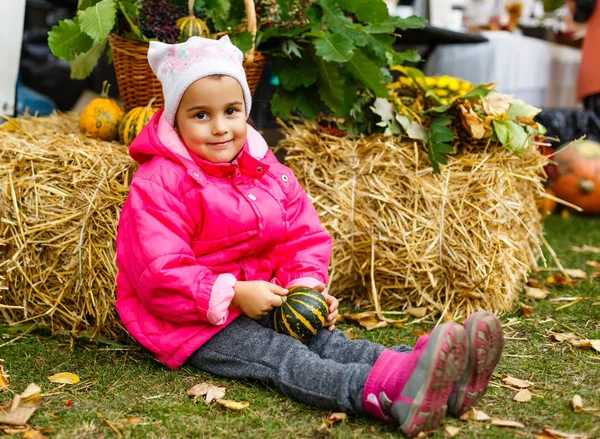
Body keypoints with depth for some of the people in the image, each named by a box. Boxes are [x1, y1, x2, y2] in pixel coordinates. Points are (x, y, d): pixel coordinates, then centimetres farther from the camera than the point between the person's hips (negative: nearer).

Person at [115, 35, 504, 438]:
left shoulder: (266, 170, 9)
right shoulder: (159, 184, -14)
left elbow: (302, 236, 12)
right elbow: (160, 275, -20)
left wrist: (306, 283, -8)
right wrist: (233, 294, -24)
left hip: (259, 302, 7)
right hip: (194, 321, -6)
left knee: (325, 340, -18)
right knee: (282, 358, -29)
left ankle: (445, 384, -42)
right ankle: (392, 394, -57)